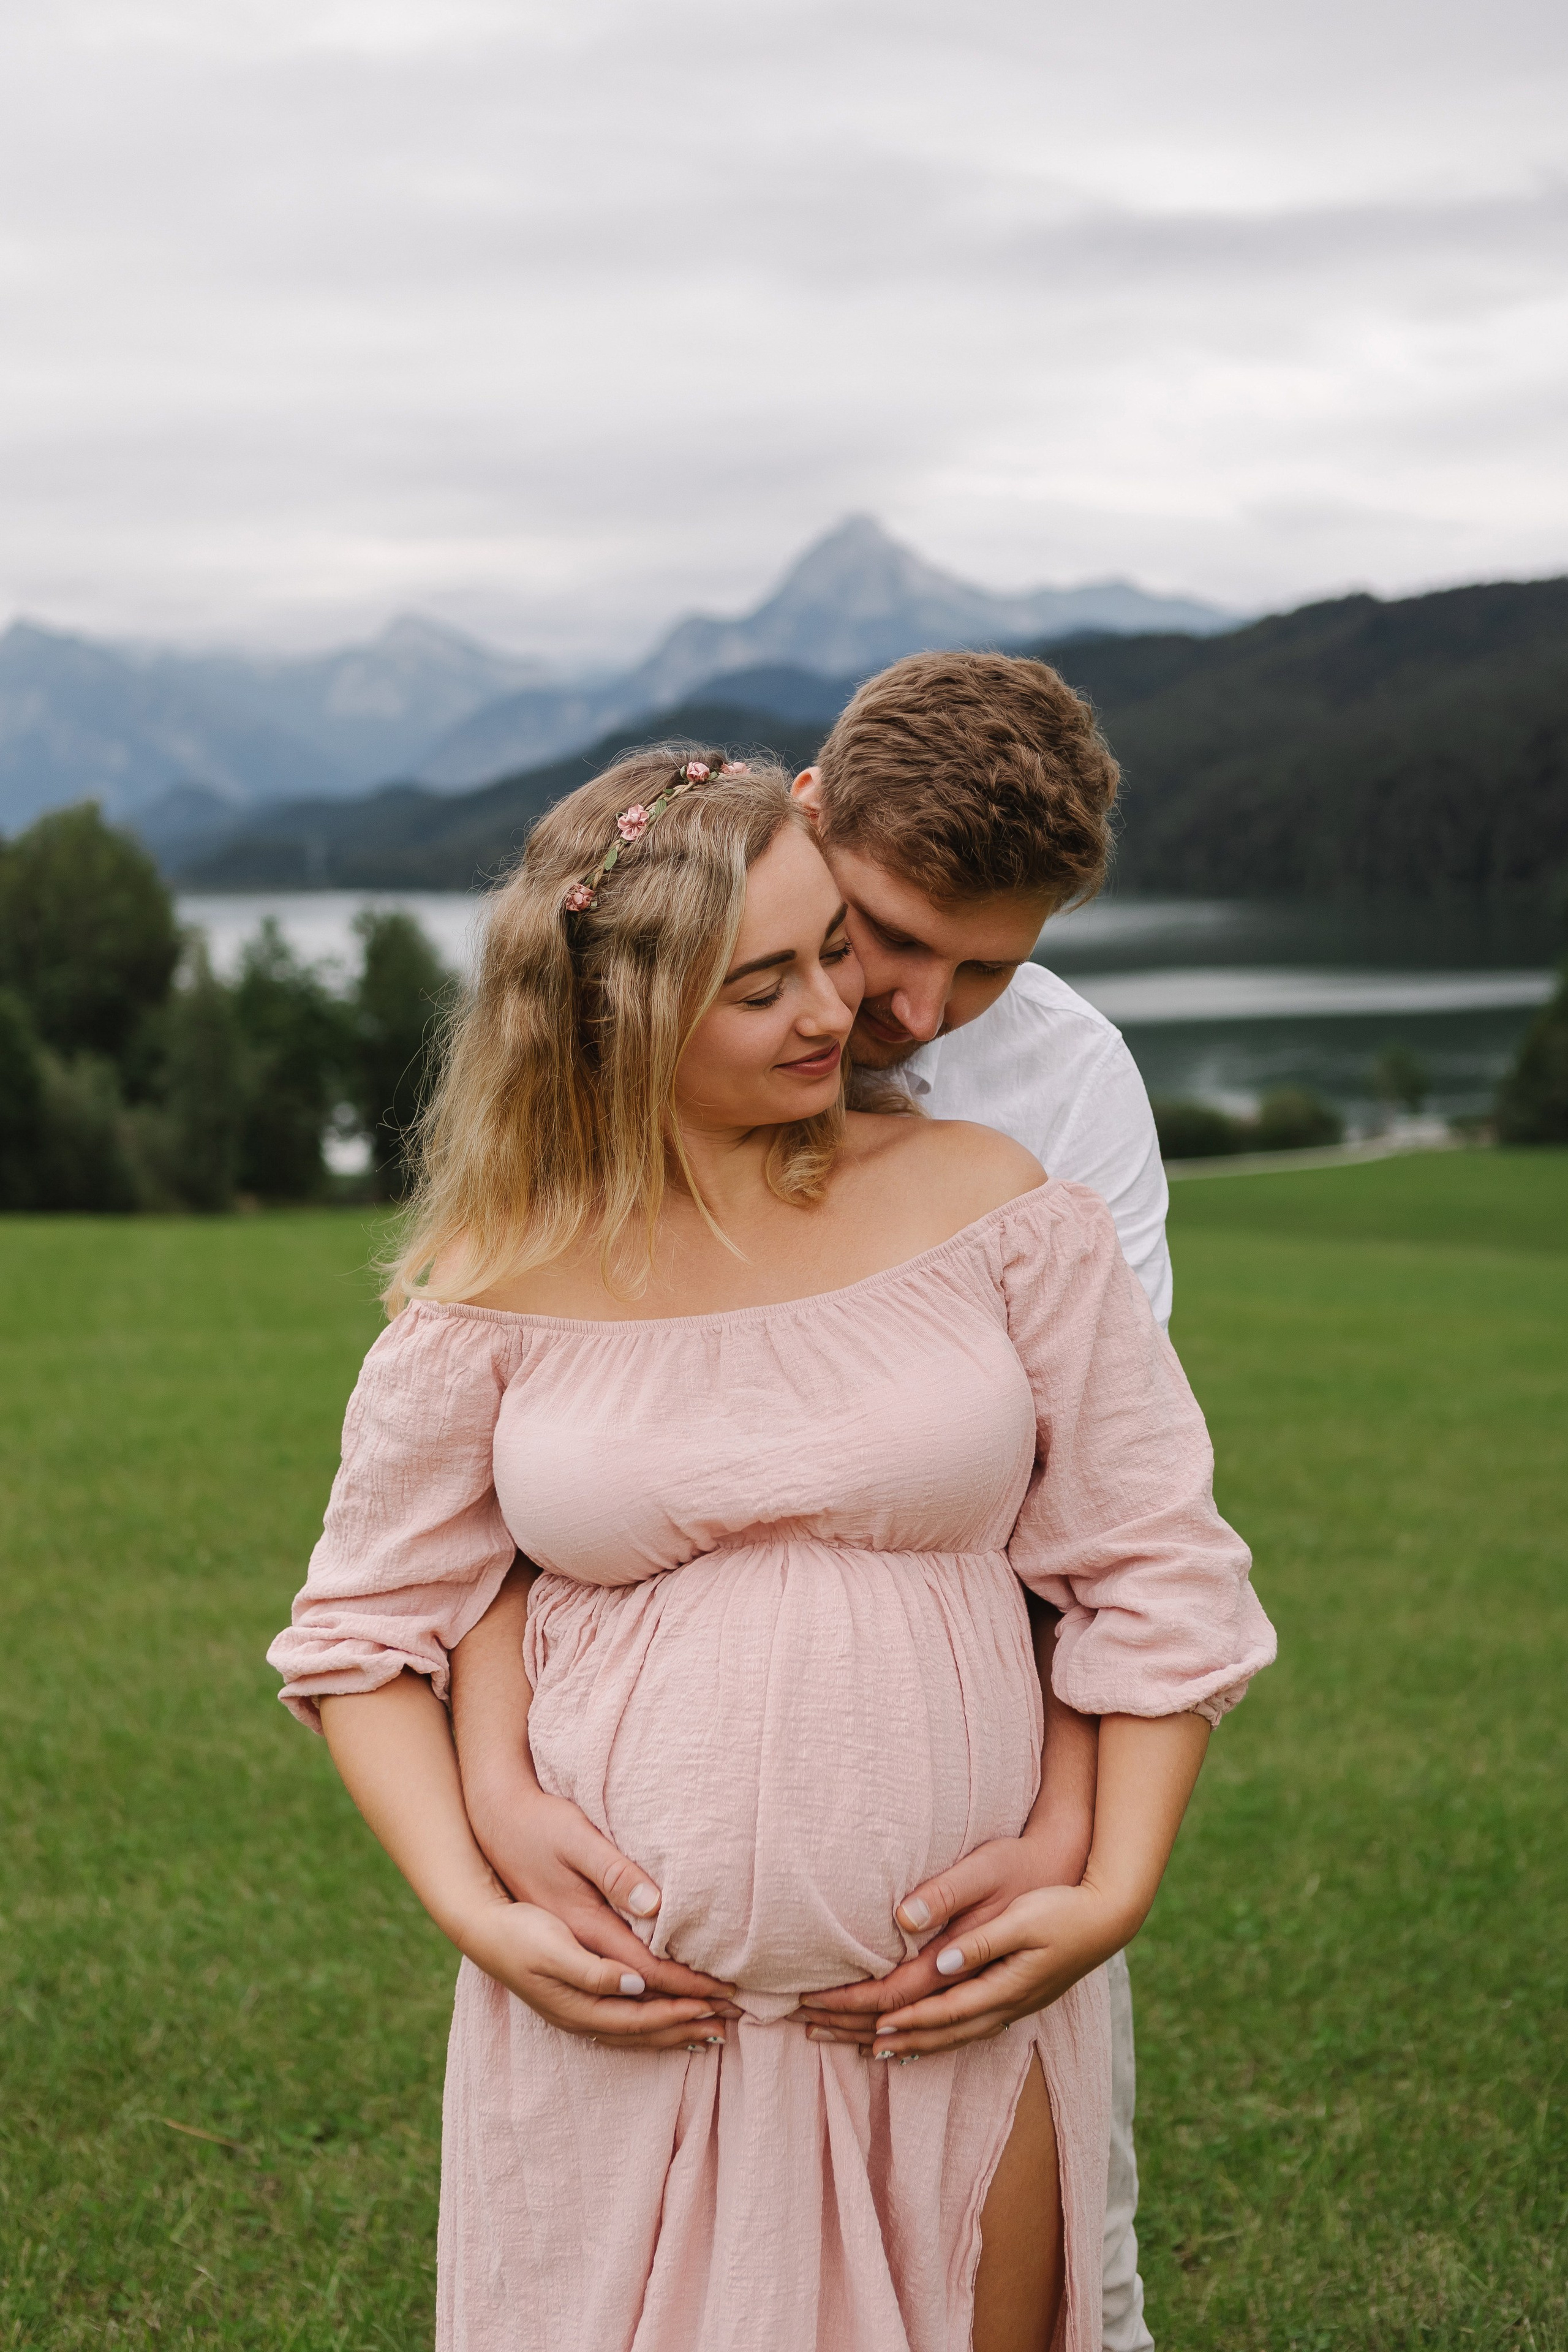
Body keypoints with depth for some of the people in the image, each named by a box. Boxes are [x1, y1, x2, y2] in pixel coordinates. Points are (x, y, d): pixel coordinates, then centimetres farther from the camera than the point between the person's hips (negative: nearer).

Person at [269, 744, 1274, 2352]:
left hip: (961, 2013, 1)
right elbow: (365, 1629, 5)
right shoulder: (502, 1290, -4)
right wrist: (478, 1918, -6)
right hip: (617, 2034, 0)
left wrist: (1112, 1893, -6)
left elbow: (1156, 1570, 1)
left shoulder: (984, 1204, -3)